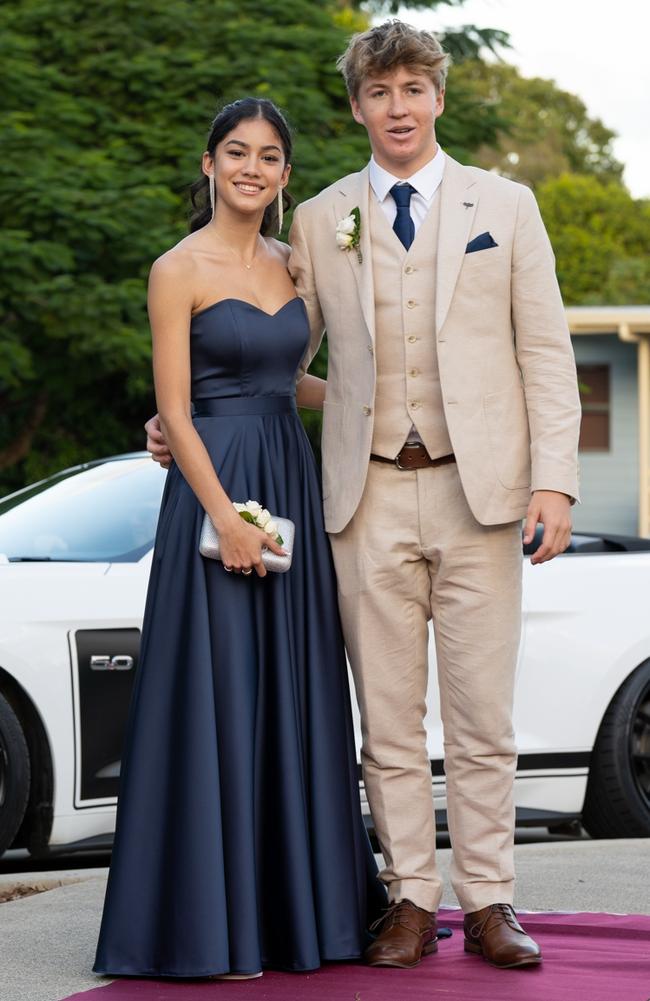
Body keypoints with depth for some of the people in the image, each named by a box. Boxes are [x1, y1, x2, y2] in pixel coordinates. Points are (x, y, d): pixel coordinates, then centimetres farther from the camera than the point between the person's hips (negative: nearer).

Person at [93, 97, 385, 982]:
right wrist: (226, 515, -17)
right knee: (215, 696, -5)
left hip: (292, 484, 7)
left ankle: (293, 908, 16)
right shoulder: (179, 270, -5)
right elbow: (174, 409, -10)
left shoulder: (290, 268, 14)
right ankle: (208, 919, 1)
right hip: (215, 488, -7)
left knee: (295, 697, 8)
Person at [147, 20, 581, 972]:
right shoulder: (319, 222, 10)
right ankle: (411, 903, 12)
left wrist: (553, 480, -5)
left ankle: (488, 904, 9)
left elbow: (546, 351, 5)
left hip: (476, 490, -1)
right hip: (369, 497, 1)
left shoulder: (505, 206, 8)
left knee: (482, 717, 1)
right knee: (388, 720, 4)